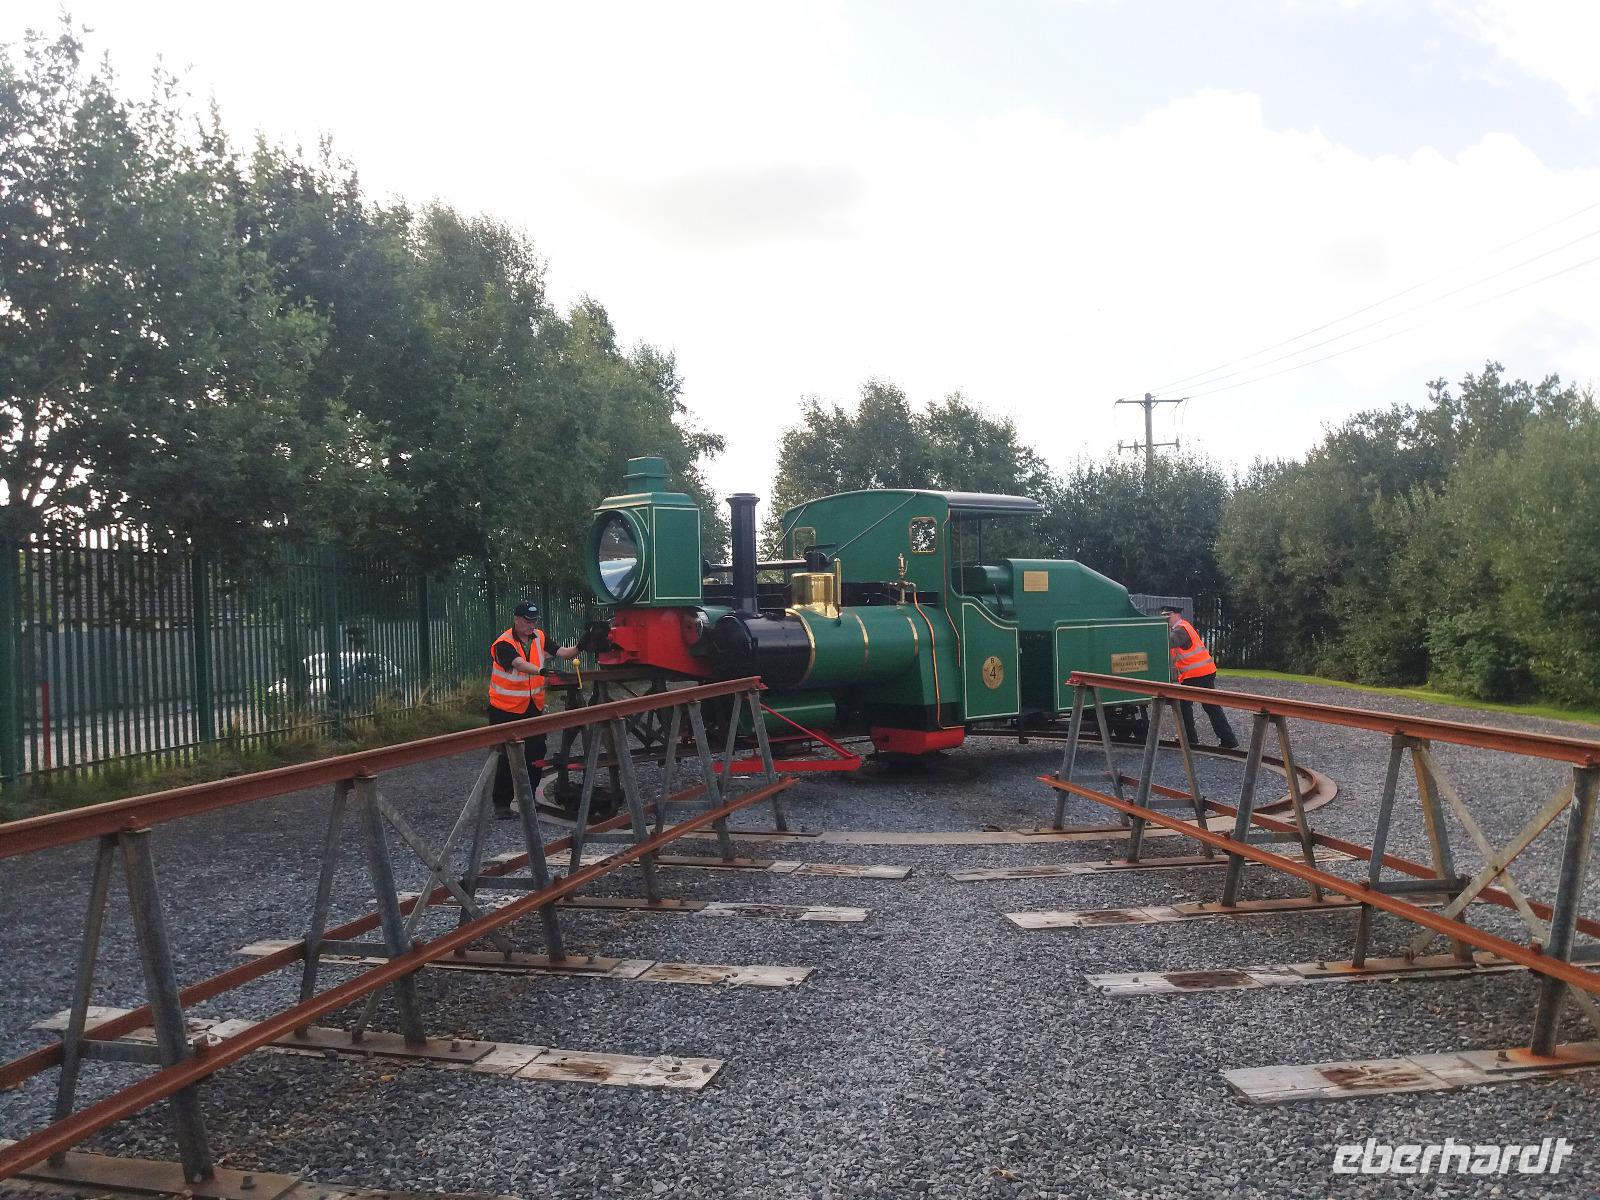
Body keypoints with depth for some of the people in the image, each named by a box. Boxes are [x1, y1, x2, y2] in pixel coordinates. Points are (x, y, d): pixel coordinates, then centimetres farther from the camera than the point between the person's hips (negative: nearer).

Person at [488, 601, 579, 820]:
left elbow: (559, 652, -7)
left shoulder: (540, 637, 2)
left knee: (536, 753, 7)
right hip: (505, 709, -6)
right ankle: (501, 803, 11)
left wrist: (578, 649, -26)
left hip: (533, 707, 6)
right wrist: (541, 671, -50)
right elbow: (519, 664, -35)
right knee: (507, 757, -1)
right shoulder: (503, 644, -18)